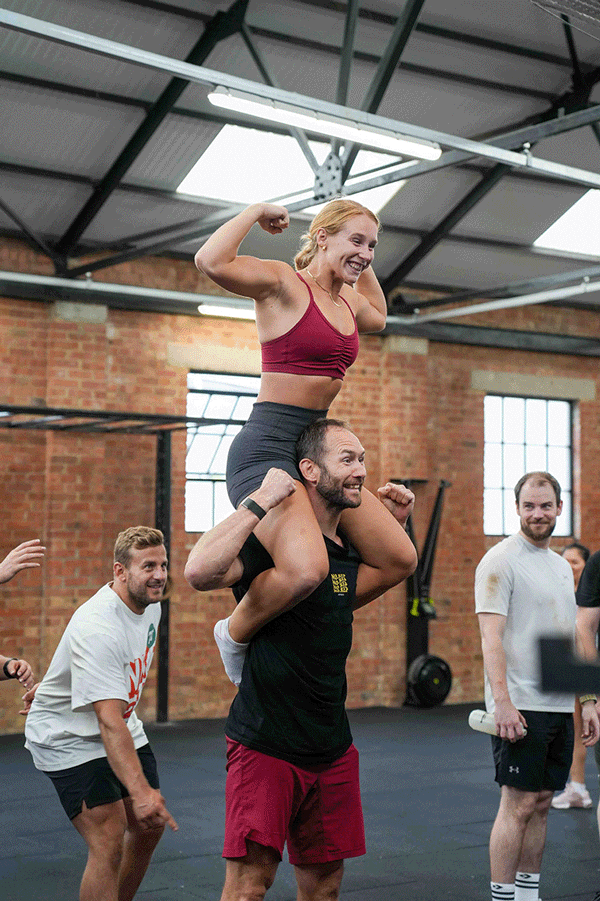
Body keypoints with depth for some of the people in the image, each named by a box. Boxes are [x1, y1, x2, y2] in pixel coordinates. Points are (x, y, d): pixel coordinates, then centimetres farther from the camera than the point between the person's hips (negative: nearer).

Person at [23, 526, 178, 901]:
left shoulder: (150, 605, -3)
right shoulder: (98, 628, -32)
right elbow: (108, 721, -40)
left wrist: (58, 684, 27)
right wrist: (139, 789, -49)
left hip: (122, 728, 9)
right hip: (68, 738, -9)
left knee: (149, 827, 11)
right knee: (109, 840, -19)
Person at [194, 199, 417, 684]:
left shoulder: (347, 299, 17)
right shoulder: (282, 282, -7)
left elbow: (378, 316, 43)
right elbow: (211, 261, -25)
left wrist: (363, 262, 29)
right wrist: (257, 211, -11)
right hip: (268, 447, -9)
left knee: (400, 559, 6)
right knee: (306, 569, -33)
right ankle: (235, 634, -3)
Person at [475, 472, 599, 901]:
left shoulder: (562, 566, 17)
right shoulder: (500, 561, -8)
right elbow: (491, 637, -15)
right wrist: (503, 702, -24)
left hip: (560, 706, 7)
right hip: (520, 705, -7)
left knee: (541, 803, 11)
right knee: (519, 805, -5)